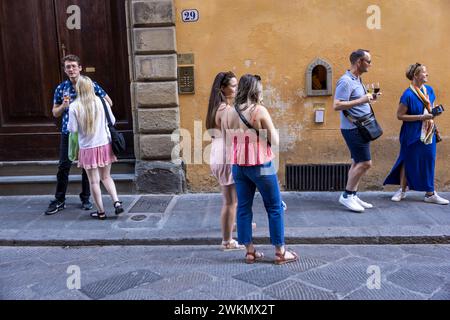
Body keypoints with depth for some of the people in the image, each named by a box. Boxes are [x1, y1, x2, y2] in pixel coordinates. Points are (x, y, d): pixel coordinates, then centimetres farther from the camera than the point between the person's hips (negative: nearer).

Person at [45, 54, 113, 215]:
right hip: (68, 132, 1)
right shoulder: (61, 88, 4)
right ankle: (59, 201, 12)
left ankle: (85, 199, 21)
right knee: (63, 166, 1)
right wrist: (63, 106, -11)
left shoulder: (90, 85, -2)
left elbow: (108, 102, 7)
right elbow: (55, 113, 10)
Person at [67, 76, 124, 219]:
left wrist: (69, 124, 11)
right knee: (106, 177, 18)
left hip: (88, 148, -2)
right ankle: (117, 202, 2)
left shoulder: (74, 107, -11)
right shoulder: (102, 102, -4)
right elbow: (112, 121, 3)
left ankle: (101, 212, 14)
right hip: (105, 145, 3)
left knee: (94, 181, 8)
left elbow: (73, 129, -9)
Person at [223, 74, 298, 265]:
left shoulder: (228, 113, 3)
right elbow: (275, 141, -10)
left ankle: (250, 251, 18)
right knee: (275, 207, 7)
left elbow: (227, 142, 10)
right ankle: (280, 252, 14)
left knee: (243, 207, 11)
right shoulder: (260, 111, -13)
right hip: (260, 166, -5)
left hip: (238, 166, 5)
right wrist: (272, 130, 9)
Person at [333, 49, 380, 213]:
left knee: (357, 163, 12)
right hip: (353, 129, -10)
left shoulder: (357, 80, 15)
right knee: (365, 163, -9)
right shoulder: (346, 81, -17)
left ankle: (352, 196, 19)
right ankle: (346, 195, 1)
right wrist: (361, 100, -25)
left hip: (360, 128, 10)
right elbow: (337, 105, -24)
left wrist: (369, 98, 9)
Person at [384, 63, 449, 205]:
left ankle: (430, 194, 17)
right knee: (409, 162, 6)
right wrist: (421, 117, -20)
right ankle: (402, 191, 23)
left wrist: (434, 113, 0)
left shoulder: (429, 90, 5)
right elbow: (400, 115, -16)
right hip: (413, 134, -6)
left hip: (428, 133, 6)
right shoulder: (408, 95, -15)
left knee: (428, 162, 8)